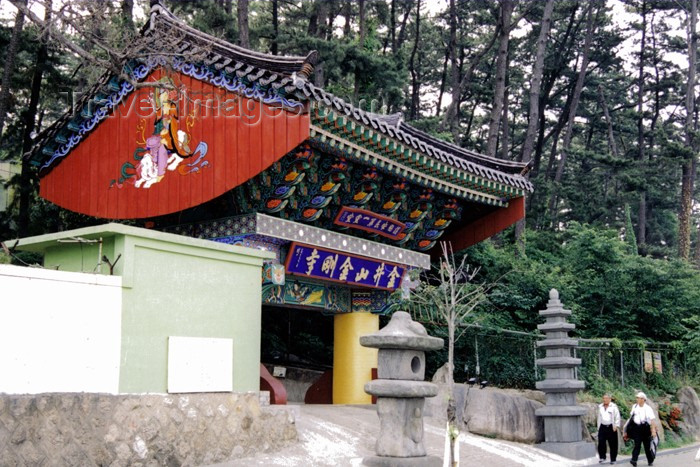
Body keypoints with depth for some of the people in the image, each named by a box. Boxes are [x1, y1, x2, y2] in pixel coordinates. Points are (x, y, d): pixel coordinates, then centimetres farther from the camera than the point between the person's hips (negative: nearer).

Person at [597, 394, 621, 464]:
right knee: (601, 443, -8)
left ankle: (613, 459, 11)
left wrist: (616, 426, -11)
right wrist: (598, 427, 15)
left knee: (612, 444, 1)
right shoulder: (600, 407, 13)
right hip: (603, 427, 4)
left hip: (611, 427, -3)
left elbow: (617, 417, -2)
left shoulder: (613, 407, -2)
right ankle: (602, 457, 3)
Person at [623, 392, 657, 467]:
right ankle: (634, 460, -17)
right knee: (637, 444, -9)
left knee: (647, 445, 6)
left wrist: (653, 431, -17)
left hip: (645, 428, -2)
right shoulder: (634, 406, 7)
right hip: (636, 428, 2)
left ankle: (650, 461, 23)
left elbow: (652, 420, -10)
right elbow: (631, 417, 16)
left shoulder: (648, 408, -6)